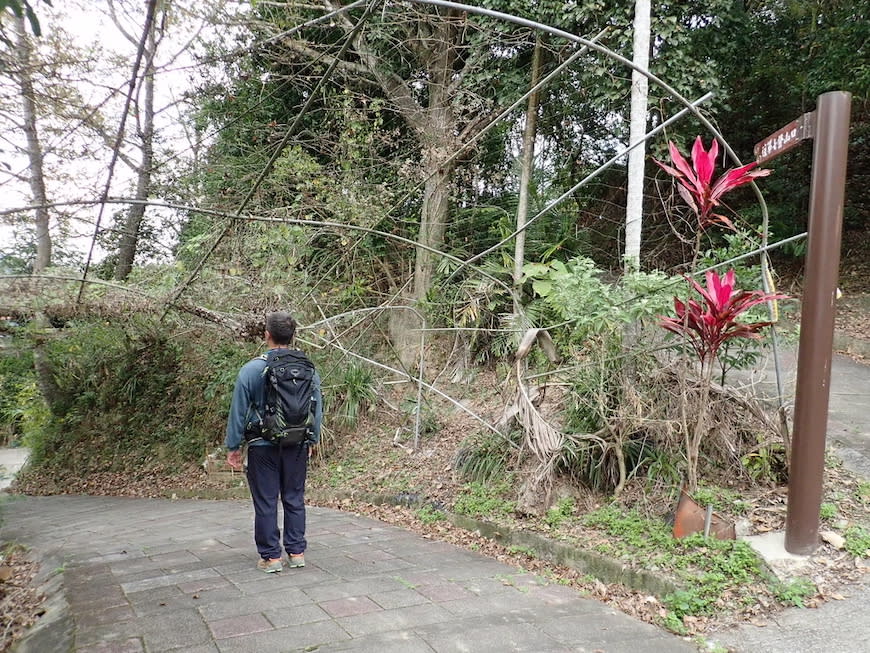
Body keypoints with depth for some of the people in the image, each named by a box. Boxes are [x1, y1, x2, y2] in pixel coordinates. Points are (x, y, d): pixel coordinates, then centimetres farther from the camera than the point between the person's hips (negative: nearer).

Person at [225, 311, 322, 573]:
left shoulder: (252, 369, -11)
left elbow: (238, 411, -7)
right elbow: (317, 409, 7)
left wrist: (233, 446, 2)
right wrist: (312, 440, 19)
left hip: (263, 446, -3)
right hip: (297, 445, 3)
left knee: (265, 502, 7)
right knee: (294, 499, 13)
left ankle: (271, 556, 14)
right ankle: (297, 552, 20)